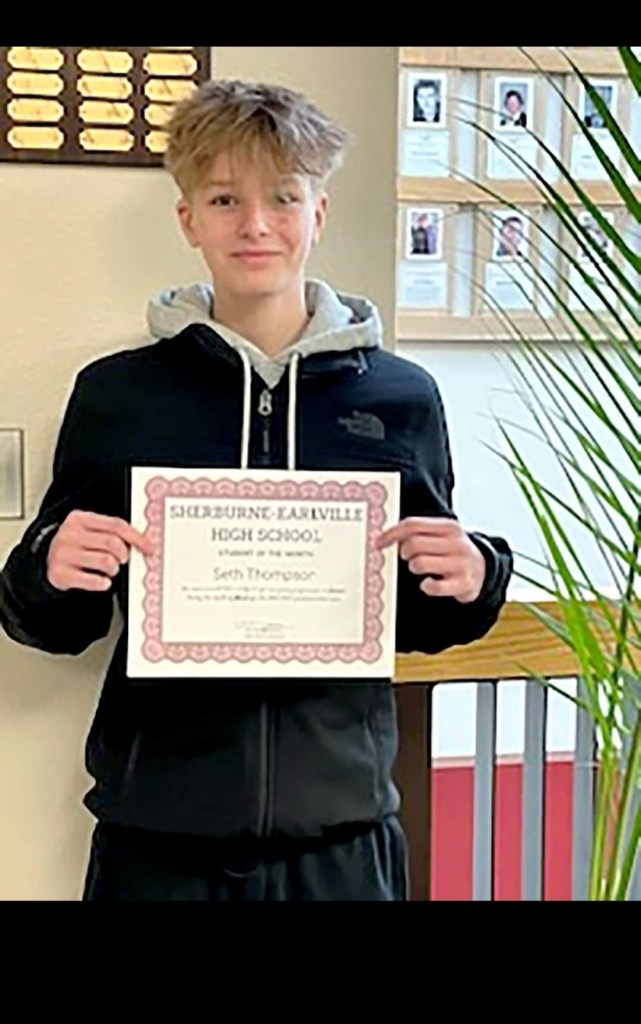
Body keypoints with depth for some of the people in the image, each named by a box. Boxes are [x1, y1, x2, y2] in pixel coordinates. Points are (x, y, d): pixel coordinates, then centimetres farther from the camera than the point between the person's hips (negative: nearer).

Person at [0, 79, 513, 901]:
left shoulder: (400, 397, 0)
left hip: (341, 826, 1)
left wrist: (471, 580, -10)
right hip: (160, 830, 0)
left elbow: (421, 623, 10)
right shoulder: (115, 392, -1)